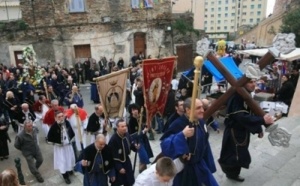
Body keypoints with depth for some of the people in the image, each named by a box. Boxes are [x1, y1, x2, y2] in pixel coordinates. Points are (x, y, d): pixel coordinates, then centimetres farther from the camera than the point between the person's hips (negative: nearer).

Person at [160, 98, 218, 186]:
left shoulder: (201, 122, -3)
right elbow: (165, 145, -32)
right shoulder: (177, 125, -25)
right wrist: (182, 135, -43)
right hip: (184, 168, -6)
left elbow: (205, 145, 8)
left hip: (200, 166, 6)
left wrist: (209, 165, 14)